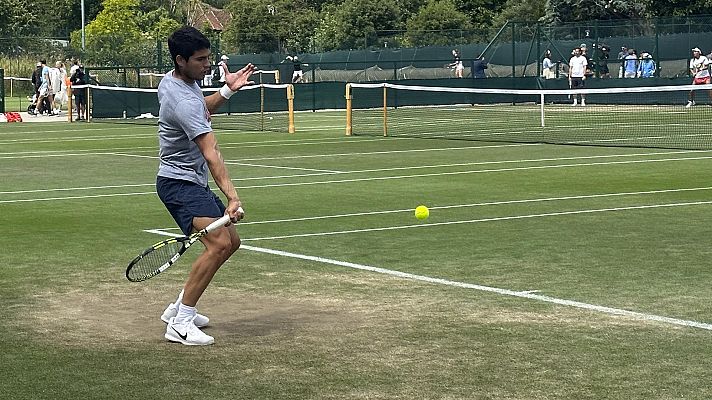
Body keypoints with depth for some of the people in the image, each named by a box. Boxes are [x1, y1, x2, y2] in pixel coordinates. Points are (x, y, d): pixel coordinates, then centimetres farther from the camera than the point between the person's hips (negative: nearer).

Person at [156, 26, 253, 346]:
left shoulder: (173, 80, 6)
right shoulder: (183, 101, -26)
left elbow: (203, 110, 28)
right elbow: (211, 153, -35)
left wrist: (227, 90, 12)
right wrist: (232, 197, -42)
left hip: (193, 183, 11)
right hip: (179, 183, -11)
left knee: (230, 242, 13)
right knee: (218, 244, -26)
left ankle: (178, 308, 19)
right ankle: (181, 324, -21)